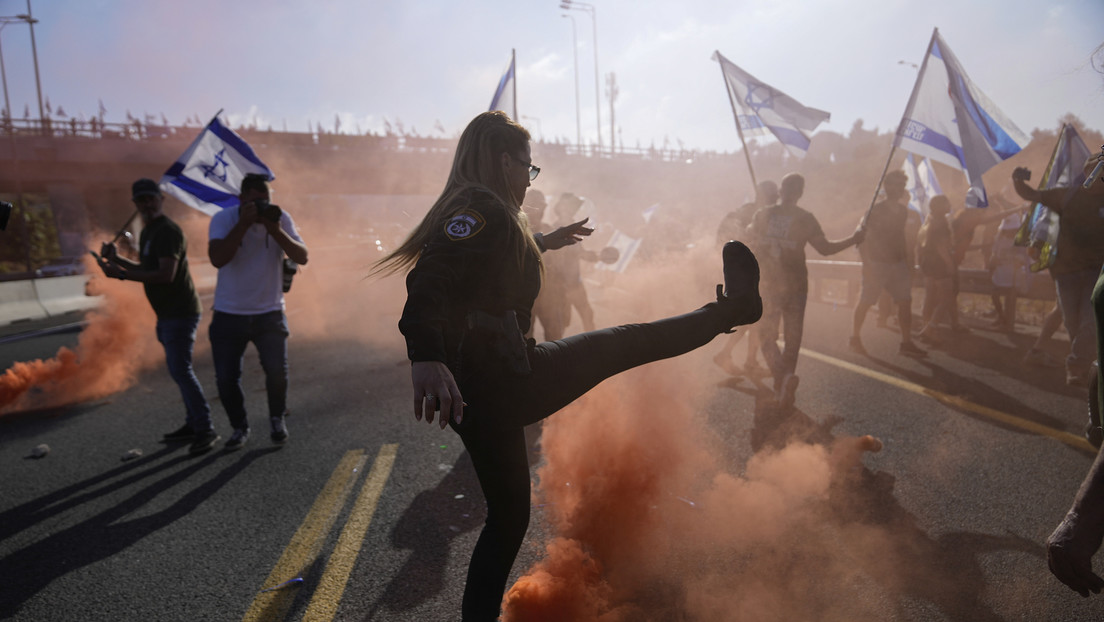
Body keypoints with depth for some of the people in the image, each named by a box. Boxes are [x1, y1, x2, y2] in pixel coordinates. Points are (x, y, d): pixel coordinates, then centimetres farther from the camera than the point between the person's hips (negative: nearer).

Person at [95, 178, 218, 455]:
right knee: (178, 369, 14)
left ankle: (205, 430, -7)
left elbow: (166, 275, -24)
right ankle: (193, 424, 23)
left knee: (181, 369, -12)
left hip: (180, 312, -10)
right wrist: (117, 259, 11)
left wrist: (121, 274, -21)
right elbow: (147, 269, 24)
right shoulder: (147, 232, 17)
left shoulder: (168, 232, -15)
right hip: (167, 313, 10)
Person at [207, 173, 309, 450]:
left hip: (269, 313, 0)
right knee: (226, 377, 0)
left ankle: (277, 419, 19)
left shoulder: (280, 218, -5)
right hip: (228, 315, 0)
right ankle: (239, 427, 25)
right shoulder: (223, 219, -8)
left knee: (277, 371, -10)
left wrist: (275, 231, -26)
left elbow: (301, 257, -14)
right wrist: (243, 224, -29)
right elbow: (217, 259, -24)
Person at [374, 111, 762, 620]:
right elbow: (432, 276, -32)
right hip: (502, 381, -9)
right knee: (623, 343, 8)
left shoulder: (469, 207, 19)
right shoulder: (483, 206, -13)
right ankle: (735, 307, 26)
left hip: (478, 387, 9)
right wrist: (426, 356, -50)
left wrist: (544, 241, 58)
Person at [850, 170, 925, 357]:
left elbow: (902, 237, 15)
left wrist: (909, 262, 11)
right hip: (877, 263, -6)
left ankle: (906, 342, 8)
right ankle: (855, 338, 18)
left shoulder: (903, 210, 8)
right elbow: (862, 236, -13)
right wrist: (867, 265, -19)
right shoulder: (876, 209, -11)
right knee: (865, 302, 3)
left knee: (905, 301, 2)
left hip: (898, 263, 6)